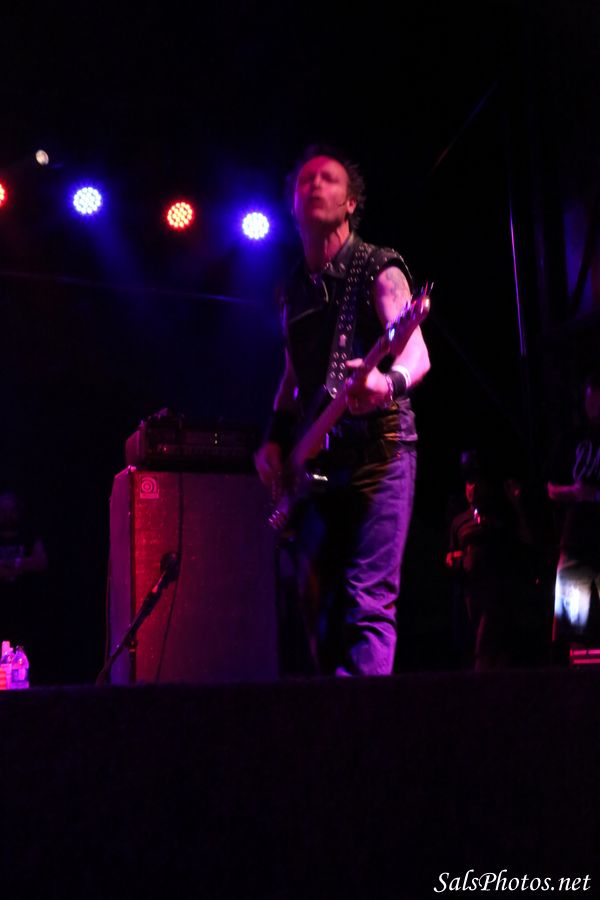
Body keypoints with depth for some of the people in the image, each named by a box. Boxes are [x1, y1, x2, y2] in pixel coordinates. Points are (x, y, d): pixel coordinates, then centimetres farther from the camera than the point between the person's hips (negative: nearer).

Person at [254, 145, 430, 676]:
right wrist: (275, 439, 10)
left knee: (367, 601, -12)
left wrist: (389, 381, -39)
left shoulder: (379, 270, -2)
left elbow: (417, 353, -16)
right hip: (314, 460, 6)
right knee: (315, 603, 8)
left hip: (378, 448, -6)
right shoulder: (293, 289, 17)